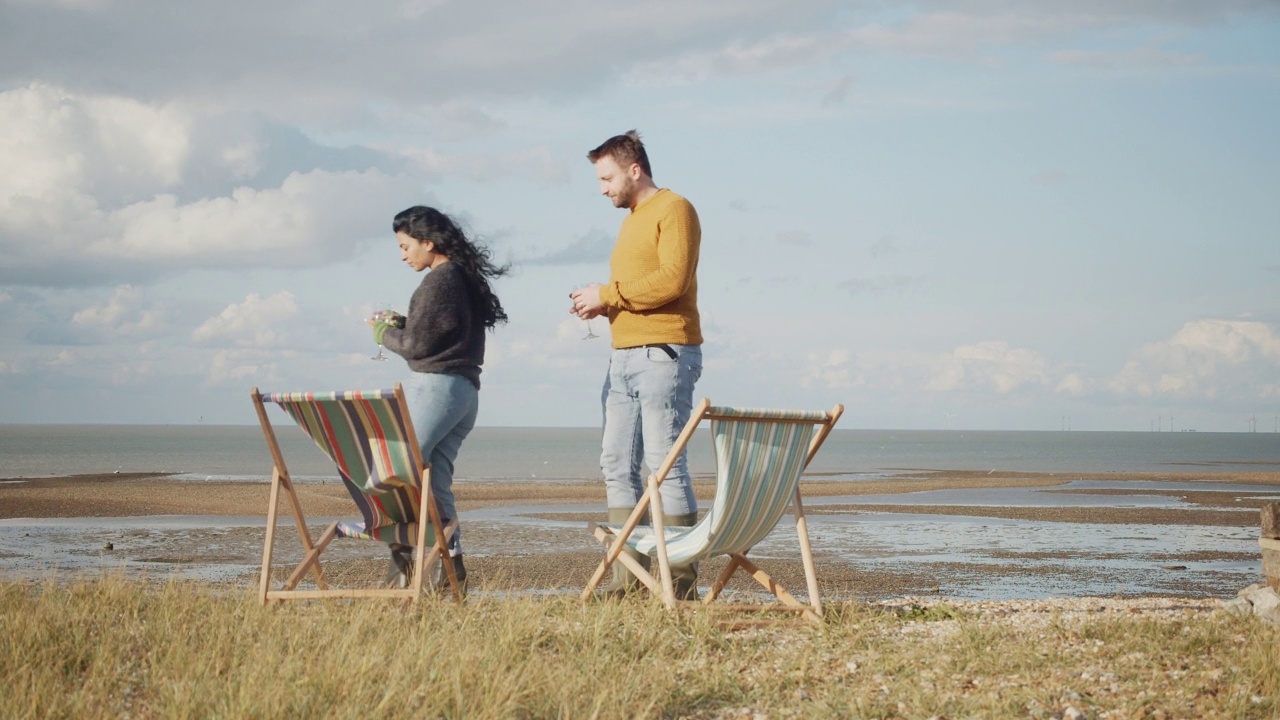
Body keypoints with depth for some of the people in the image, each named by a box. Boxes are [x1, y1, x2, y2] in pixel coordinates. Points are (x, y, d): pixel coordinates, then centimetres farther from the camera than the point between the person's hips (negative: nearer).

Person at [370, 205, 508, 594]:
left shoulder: (438, 281, -11)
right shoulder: (468, 279, 18)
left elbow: (416, 344, -12)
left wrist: (383, 333, 6)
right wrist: (399, 326, 12)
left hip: (434, 384, -10)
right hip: (466, 390, 10)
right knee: (435, 482, 11)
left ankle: (401, 566, -15)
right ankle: (451, 565, 8)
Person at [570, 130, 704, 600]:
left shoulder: (673, 210, -4)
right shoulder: (632, 220, 23)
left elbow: (671, 280, -17)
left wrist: (608, 293, -11)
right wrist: (601, 305, 7)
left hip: (664, 354, -9)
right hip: (625, 357, 9)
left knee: (665, 462, -10)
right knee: (617, 464, 4)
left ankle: (682, 580, -7)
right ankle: (628, 574, 6)